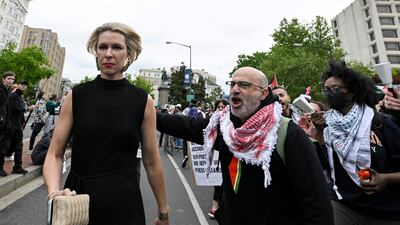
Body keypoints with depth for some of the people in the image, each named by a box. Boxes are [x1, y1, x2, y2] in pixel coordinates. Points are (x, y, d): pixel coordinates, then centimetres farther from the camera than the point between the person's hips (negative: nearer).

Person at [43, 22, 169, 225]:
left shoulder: (143, 101, -8)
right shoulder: (76, 96, -4)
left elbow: (151, 162, -4)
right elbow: (55, 154, -1)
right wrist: (54, 191, -21)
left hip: (124, 202, -1)